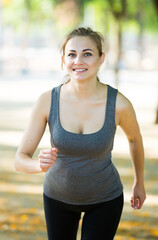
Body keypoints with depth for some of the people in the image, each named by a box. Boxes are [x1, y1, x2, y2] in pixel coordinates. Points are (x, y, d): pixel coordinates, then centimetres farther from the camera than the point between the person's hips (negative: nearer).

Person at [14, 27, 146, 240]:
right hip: (58, 196, 2)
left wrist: (139, 183, 13)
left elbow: (135, 138, -1)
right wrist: (39, 165, -41)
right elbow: (20, 160, -18)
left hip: (105, 199, -2)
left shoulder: (119, 104, -24)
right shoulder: (47, 101, -23)